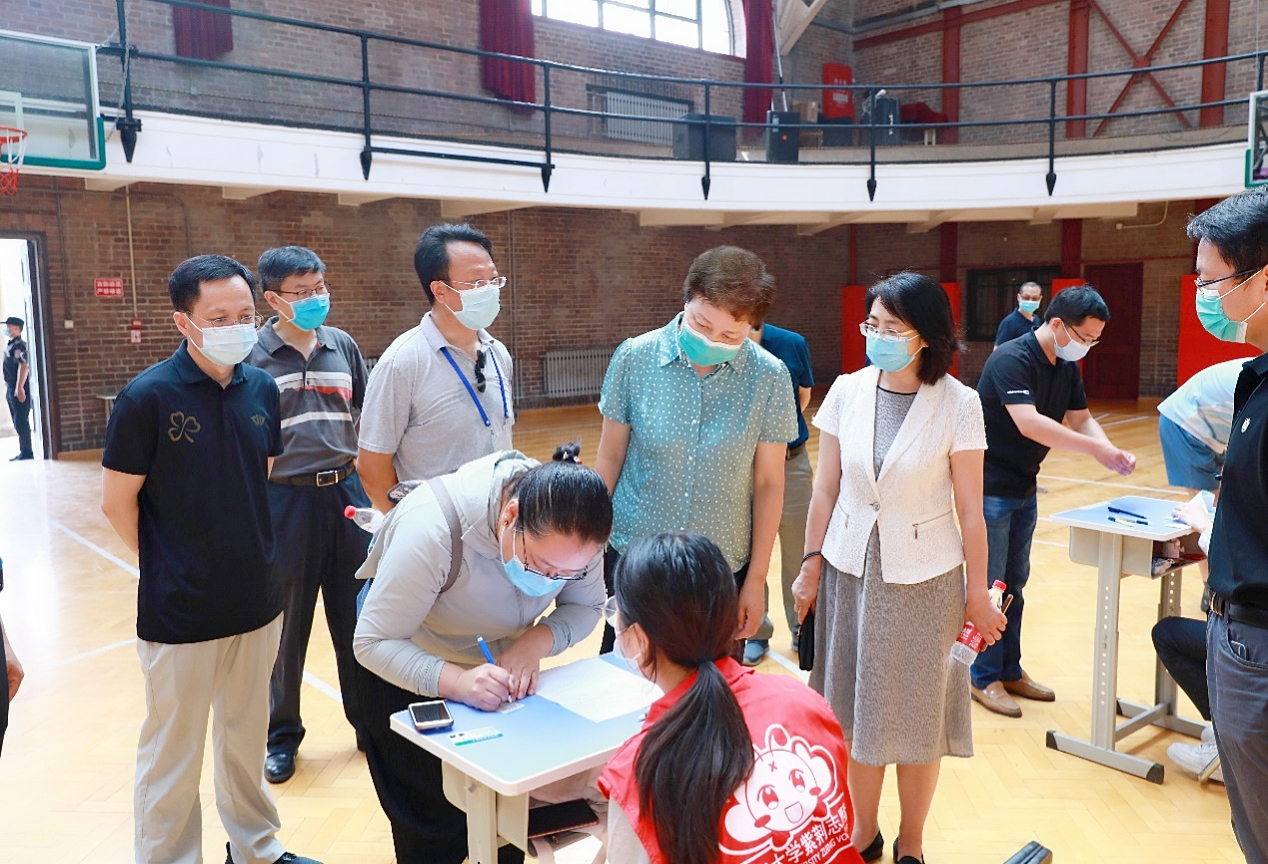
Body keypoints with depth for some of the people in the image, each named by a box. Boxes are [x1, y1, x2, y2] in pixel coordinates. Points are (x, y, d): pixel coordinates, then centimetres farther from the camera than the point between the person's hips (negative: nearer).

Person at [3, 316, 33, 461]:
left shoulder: (19, 345, -14)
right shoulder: (11, 344, 17)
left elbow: (23, 366, -24)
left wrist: (19, 388, -29)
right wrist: (9, 388, 21)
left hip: (19, 389, -10)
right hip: (11, 389, 10)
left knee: (21, 421, -8)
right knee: (18, 422, 12)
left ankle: (27, 452, -5)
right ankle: (23, 452, 17)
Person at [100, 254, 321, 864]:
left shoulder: (262, 388, 0)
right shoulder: (148, 396, -16)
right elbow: (117, 501, -8)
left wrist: (248, 558, 7)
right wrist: (171, 566, 2)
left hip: (256, 603, 5)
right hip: (179, 614, -5)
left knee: (246, 738, 21)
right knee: (172, 756, 11)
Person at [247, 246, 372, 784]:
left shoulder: (342, 345, 5)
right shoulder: (253, 355, -6)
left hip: (346, 492, 3)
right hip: (286, 498, -3)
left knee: (357, 615, 12)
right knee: (287, 622, 9)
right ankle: (282, 734, 27)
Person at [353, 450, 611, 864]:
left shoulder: (571, 527, -26)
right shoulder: (432, 527, -39)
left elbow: (586, 607, -13)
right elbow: (373, 643, -32)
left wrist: (537, 642, -33)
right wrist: (454, 681, -48)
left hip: (498, 663, 4)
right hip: (407, 675, -4)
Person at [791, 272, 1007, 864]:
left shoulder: (957, 404, -10)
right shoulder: (847, 392, -3)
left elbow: (970, 509, -6)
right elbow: (825, 491, 3)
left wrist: (978, 591, -2)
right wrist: (811, 566, 5)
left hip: (924, 575, -2)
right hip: (851, 568, 3)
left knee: (916, 712, 10)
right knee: (856, 706, 12)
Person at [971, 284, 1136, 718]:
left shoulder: (1067, 368, 4)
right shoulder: (1012, 359, -22)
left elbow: (1081, 418, 8)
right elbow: (1029, 423, -31)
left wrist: (1111, 452, -12)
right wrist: (1097, 448, -29)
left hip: (1024, 489, 8)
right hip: (990, 489, -8)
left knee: (1014, 583, 15)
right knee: (989, 585, 1)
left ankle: (1010, 671, 27)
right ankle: (985, 678, 13)